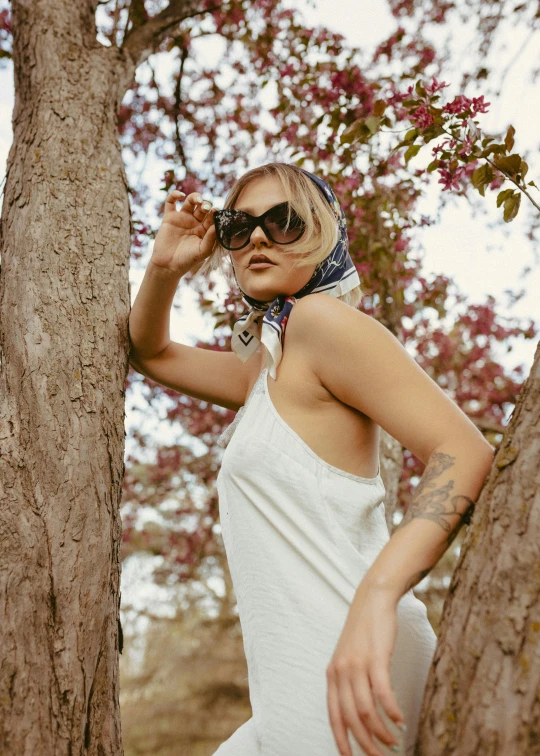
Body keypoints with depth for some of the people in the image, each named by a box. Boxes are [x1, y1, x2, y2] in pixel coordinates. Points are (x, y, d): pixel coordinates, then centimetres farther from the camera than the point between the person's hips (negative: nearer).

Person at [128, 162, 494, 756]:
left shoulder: (320, 318, -9)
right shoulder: (261, 371, 18)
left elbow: (466, 453, -20)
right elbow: (148, 353, 31)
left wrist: (376, 594, -35)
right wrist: (164, 266, 10)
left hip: (346, 672, -9)